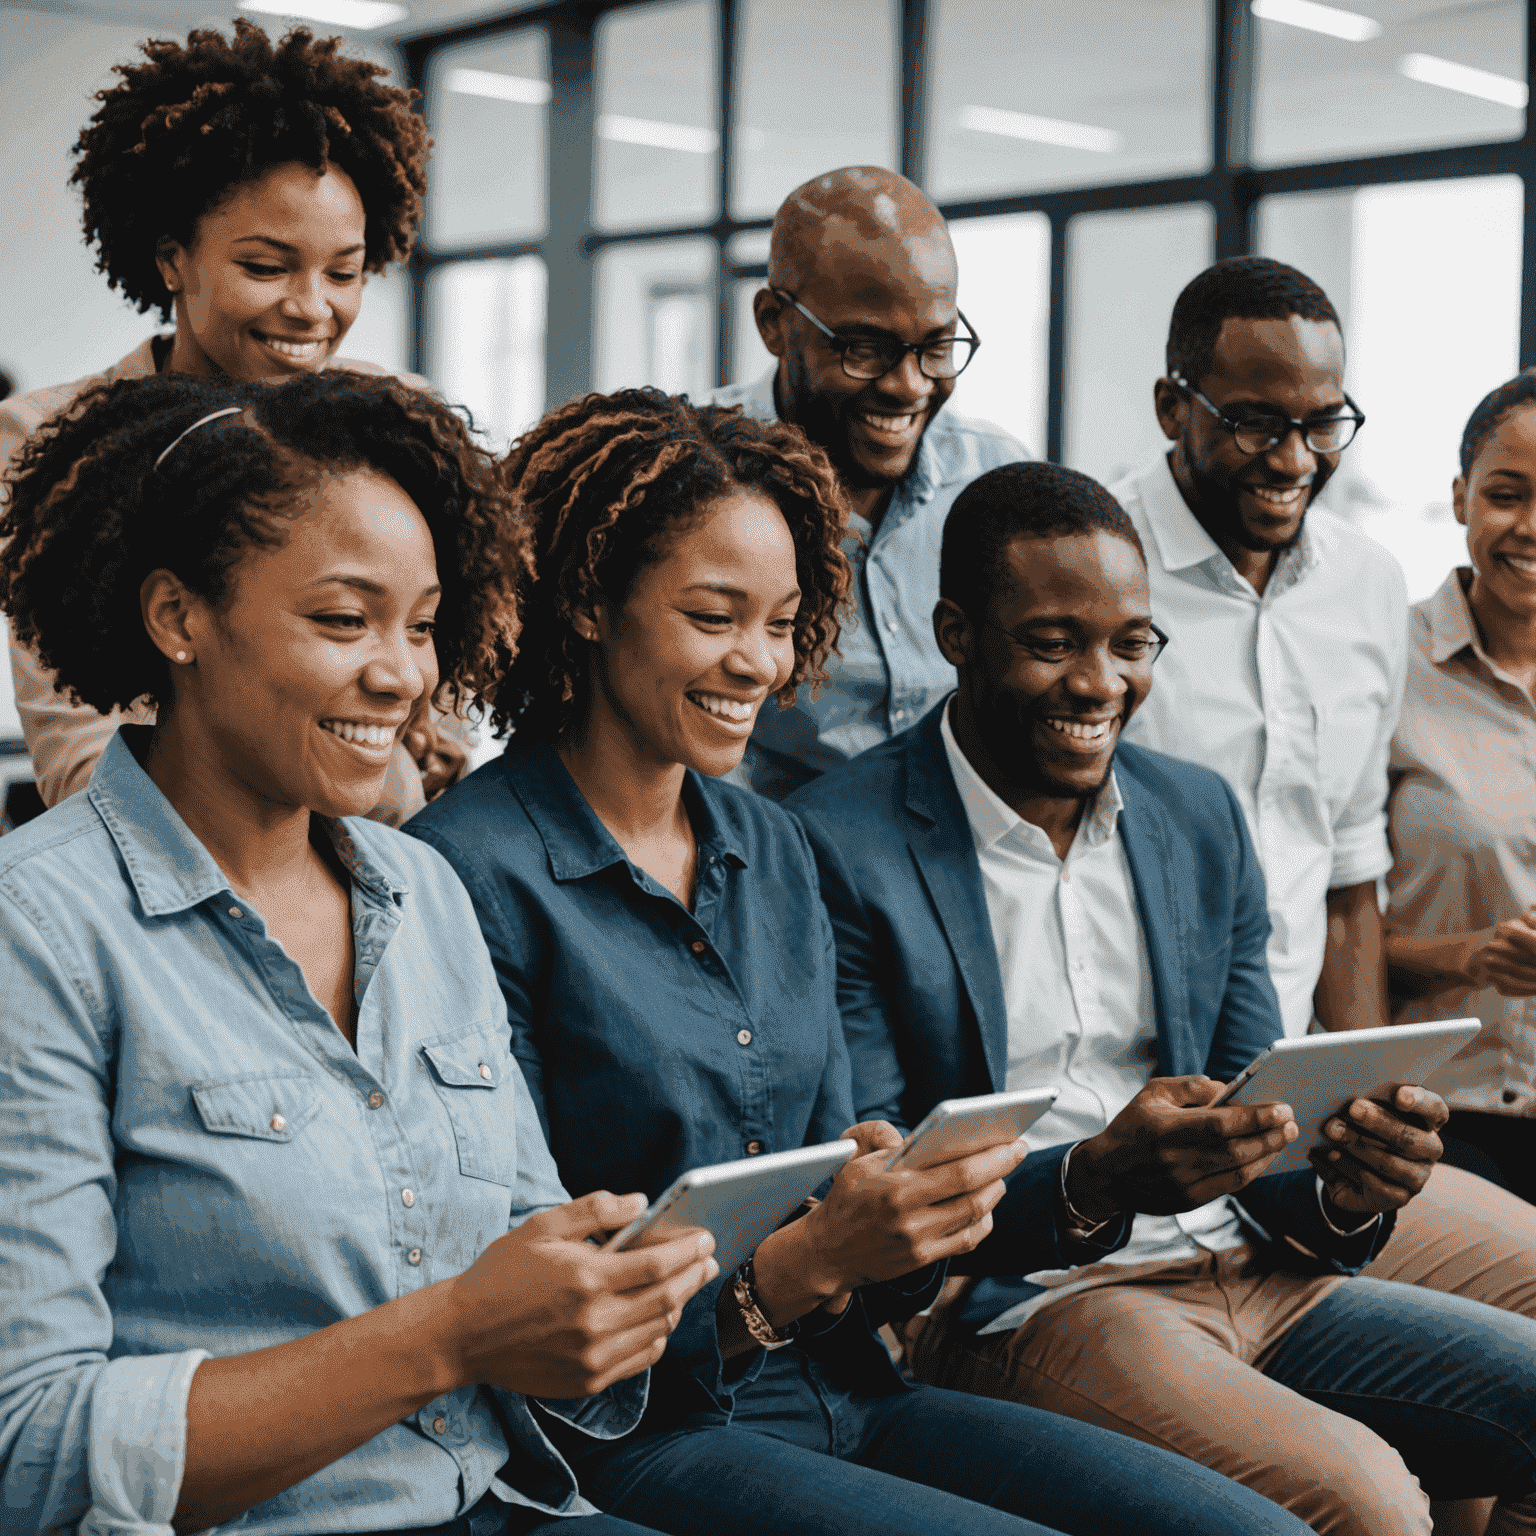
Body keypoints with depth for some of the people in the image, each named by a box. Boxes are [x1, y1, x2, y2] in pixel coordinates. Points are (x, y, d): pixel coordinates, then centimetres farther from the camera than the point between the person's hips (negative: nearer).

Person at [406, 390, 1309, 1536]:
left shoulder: (773, 850, 11)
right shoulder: (476, 876, -12)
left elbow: (832, 1176, 13)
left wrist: (904, 1232, -9)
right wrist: (799, 1266, -22)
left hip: (841, 1396, 7)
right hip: (629, 1438, -7)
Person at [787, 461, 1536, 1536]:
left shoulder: (1202, 815, 13)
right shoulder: (839, 850, -7)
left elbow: (1257, 1117, 16)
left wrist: (1344, 1194, -8)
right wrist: (1092, 1183, -26)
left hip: (1247, 1273, 7)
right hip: (1020, 1305, -6)